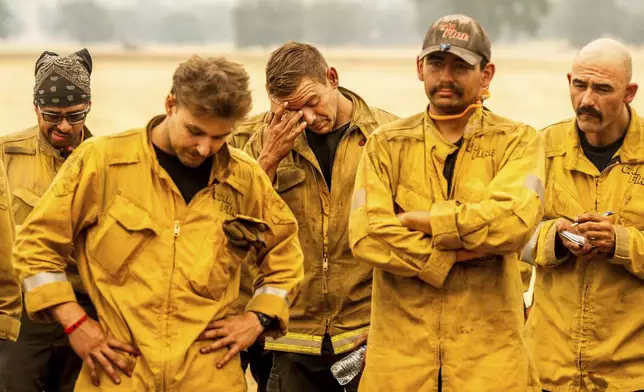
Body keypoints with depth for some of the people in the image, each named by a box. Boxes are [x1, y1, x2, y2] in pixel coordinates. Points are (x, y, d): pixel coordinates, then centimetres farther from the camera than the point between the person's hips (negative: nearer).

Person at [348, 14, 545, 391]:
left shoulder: (518, 142, 2)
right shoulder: (387, 145, 6)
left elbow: (515, 220, -17)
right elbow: (366, 235, -9)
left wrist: (421, 220, -11)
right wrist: (457, 255, -15)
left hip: (490, 355, -1)